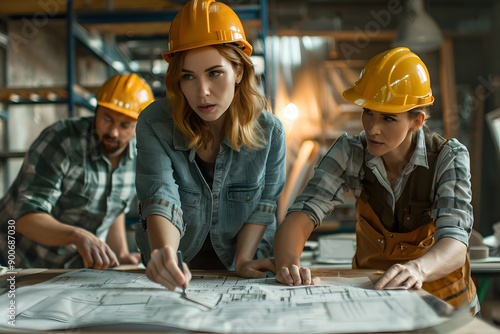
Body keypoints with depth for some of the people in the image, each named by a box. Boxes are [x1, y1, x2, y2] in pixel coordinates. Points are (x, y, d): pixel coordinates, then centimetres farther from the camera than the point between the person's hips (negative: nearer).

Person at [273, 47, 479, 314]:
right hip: (370, 292, -1)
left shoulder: (448, 158, -15)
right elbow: (302, 216, -19)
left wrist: (417, 268, -48)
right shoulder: (350, 153, -10)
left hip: (442, 299, 2)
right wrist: (288, 264, -40)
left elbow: (455, 244, -26)